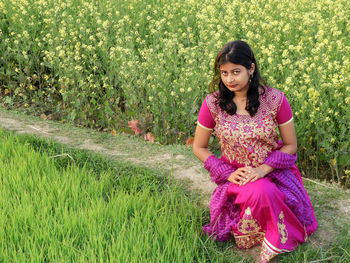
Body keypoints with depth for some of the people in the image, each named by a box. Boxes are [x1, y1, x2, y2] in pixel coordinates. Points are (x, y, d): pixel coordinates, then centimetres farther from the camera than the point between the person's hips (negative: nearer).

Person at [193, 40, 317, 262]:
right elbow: (199, 148, 2)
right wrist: (227, 173, -12)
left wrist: (263, 169, -17)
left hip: (273, 171, 0)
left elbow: (290, 145, -2)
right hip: (236, 176, 0)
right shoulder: (213, 103, -10)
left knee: (265, 192, -34)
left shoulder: (275, 99, -11)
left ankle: (278, 239, -5)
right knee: (259, 192, -33)